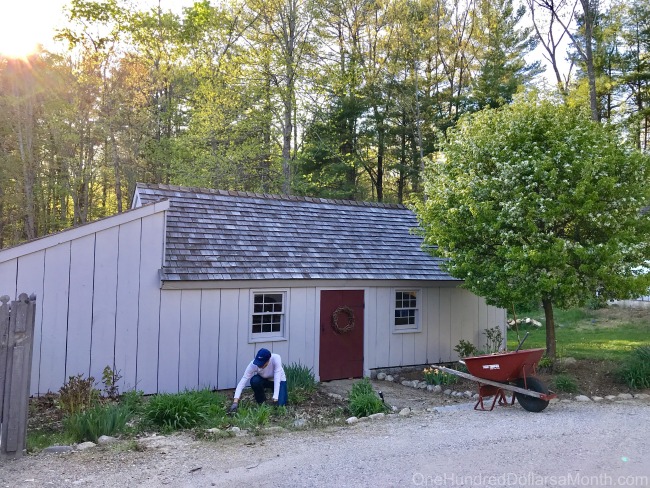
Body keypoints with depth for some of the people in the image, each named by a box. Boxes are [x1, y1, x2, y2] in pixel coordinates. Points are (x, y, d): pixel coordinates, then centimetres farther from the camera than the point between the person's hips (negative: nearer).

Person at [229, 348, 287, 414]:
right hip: (264, 380, 2)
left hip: (279, 380, -2)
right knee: (254, 380, -31)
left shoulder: (276, 358, -38)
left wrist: (275, 399, -46)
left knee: (280, 404, -23)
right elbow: (242, 382, -35)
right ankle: (261, 402, -4)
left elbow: (277, 379, -39)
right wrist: (235, 402, -44)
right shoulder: (253, 364, -33)